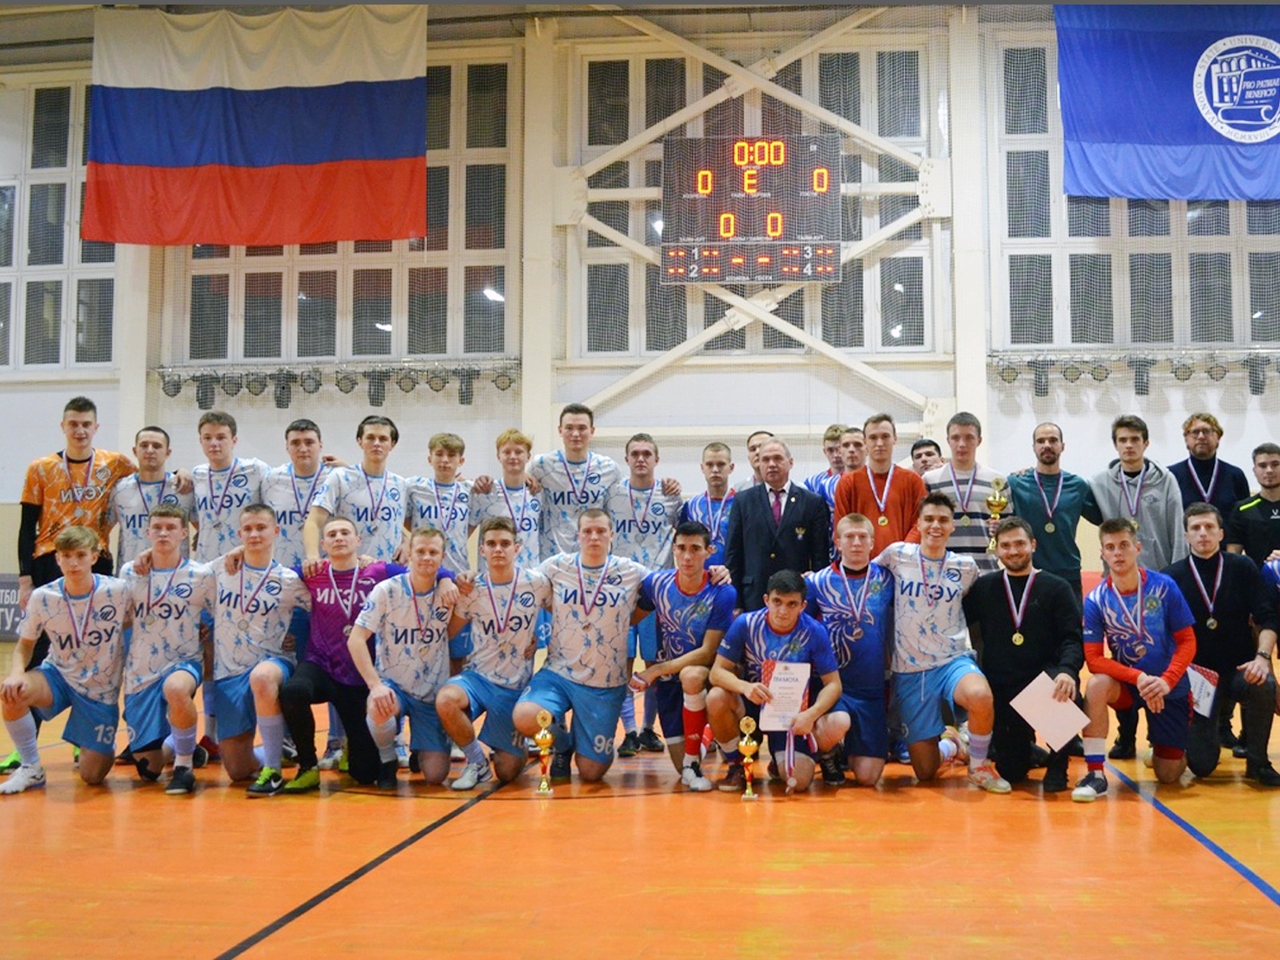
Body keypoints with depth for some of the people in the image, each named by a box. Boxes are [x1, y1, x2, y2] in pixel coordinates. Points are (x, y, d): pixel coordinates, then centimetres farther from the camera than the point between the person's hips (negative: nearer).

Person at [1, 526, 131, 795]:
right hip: (59, 675, 1)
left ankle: (105, 749, 35)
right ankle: (31, 768, -9)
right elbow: (25, 643, 0)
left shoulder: (118, 591, -17)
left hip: (102, 689, -1)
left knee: (92, 776, -5)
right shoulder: (42, 597, -13)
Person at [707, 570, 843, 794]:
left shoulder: (814, 632, -15)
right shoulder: (746, 624, -15)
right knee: (716, 698, -32)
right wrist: (745, 687, -38)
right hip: (751, 704, 0)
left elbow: (833, 684, -12)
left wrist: (812, 714, -32)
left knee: (798, 783, -19)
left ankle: (780, 763, 23)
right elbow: (718, 671, -16)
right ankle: (736, 765, -5)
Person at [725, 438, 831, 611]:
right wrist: (735, 603, 1)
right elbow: (732, 555, 7)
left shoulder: (813, 503, 6)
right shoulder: (743, 501, 10)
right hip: (754, 597, 1)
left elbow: (821, 556, 4)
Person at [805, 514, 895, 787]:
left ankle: (849, 751, 34)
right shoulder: (818, 582, -3)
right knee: (838, 722, -36)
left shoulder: (886, 579, 2)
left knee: (867, 777, -3)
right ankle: (826, 754, 1)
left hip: (872, 688, 2)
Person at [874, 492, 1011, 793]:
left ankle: (979, 766, -8)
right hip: (909, 670, 1)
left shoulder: (965, 566, 0)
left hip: (954, 661, 0)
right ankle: (951, 744, 39)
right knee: (925, 772, 1)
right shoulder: (897, 555, -2)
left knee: (981, 696, -38)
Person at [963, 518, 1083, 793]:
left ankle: (1057, 766, -14)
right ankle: (1025, 747, 37)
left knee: (1063, 685, -37)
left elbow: (1073, 639, -7)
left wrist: (1067, 670, -26)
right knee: (1011, 772, -2)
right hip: (1000, 690, 2)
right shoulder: (984, 587, 10)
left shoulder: (1056, 588, 4)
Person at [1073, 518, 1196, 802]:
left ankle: (1170, 749, 39)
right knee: (1097, 685, -35)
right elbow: (1094, 658, -15)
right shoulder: (1095, 600, -13)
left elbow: (1187, 642, -9)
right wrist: (1139, 678, -28)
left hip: (1170, 686, 0)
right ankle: (1095, 774, -26)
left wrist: (1166, 681, -23)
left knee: (1168, 775, 1)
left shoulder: (1164, 587, -13)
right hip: (1126, 682, 0)